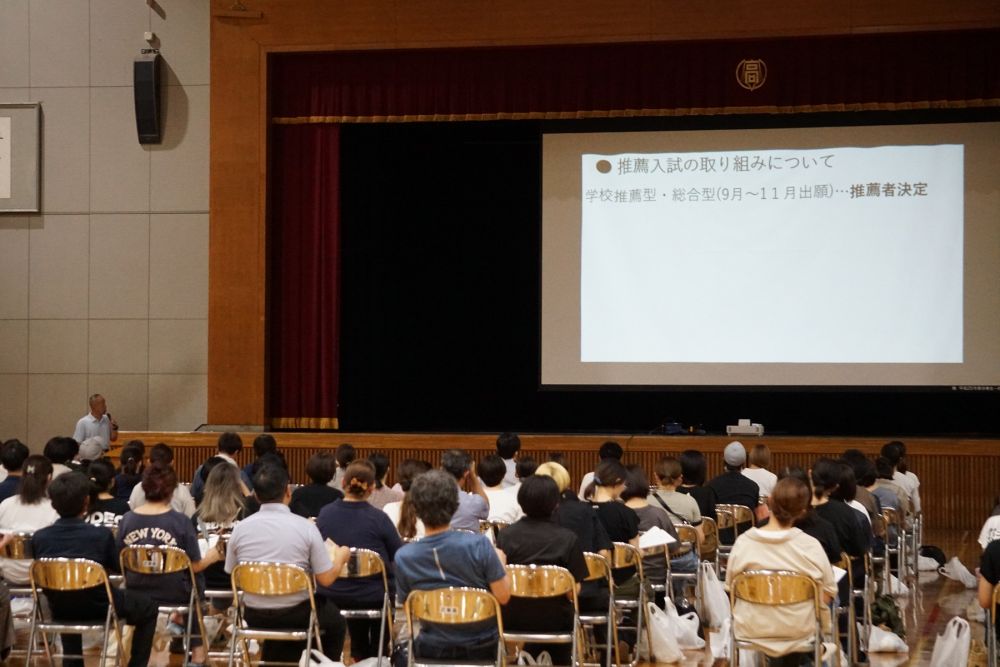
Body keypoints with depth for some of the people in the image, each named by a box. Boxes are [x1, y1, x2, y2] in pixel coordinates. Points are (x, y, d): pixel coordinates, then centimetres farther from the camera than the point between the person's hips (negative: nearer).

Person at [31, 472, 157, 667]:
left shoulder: (38, 538, -14)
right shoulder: (102, 535, -21)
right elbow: (115, 569, -2)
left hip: (59, 611, 4)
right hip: (99, 607, -3)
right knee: (148, 607, 22)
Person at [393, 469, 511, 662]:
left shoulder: (403, 557, -17)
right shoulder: (478, 545, -23)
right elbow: (503, 596, -16)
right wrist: (500, 562, 3)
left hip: (432, 650, 0)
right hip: (481, 649, 0)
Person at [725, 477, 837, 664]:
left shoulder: (743, 542, -14)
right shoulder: (810, 546, -17)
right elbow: (828, 594, -8)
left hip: (751, 631, 1)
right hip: (798, 633, -1)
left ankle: (773, 658, 28)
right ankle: (792, 660, 29)